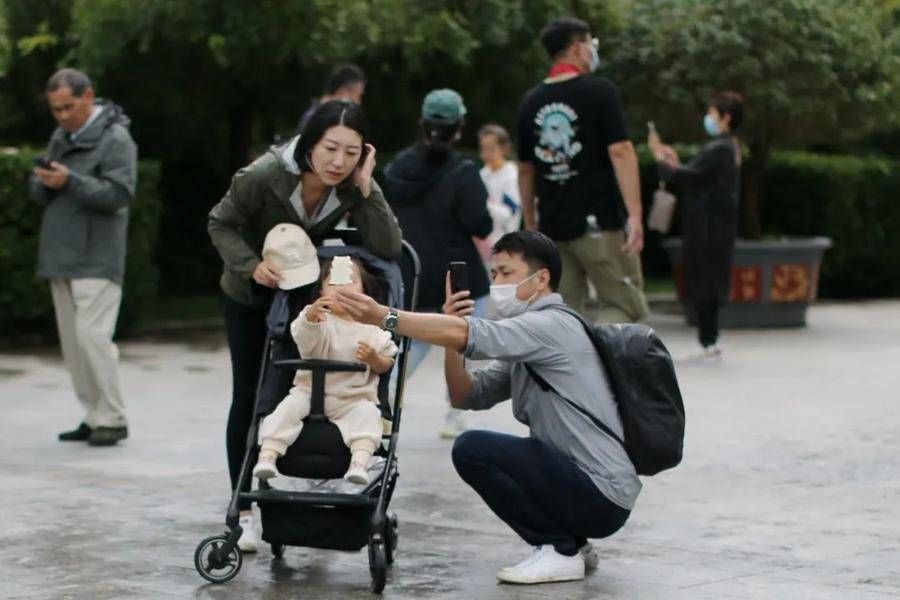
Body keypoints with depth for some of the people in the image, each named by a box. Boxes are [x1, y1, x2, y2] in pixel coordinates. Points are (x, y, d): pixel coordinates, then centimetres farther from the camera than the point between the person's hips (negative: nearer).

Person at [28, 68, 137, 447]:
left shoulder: (115, 138, -8)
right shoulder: (60, 138, 16)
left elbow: (119, 193, -17)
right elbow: (38, 192, 17)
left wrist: (70, 181, -25)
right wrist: (43, 182, -7)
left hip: (96, 259, -8)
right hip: (61, 257, 8)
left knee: (92, 335, -14)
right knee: (72, 341, 8)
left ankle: (113, 419, -7)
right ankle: (94, 417, 14)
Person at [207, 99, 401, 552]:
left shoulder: (353, 185, -23)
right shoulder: (265, 175, -32)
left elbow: (387, 248, -29)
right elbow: (221, 224, -18)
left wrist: (366, 189, -37)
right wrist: (252, 266, -34)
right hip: (249, 294, -2)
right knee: (249, 396, 0)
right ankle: (243, 510, 7)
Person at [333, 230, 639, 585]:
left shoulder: (551, 326, -13)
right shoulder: (526, 341, 17)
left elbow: (467, 333, -27)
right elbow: (467, 396, 10)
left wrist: (383, 316, -29)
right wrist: (451, 337, -5)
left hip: (601, 495, -10)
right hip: (578, 483, 10)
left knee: (472, 449, -18)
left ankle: (560, 551, -6)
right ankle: (569, 542, 15)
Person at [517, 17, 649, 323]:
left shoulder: (531, 102, 10)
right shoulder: (599, 91, -6)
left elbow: (525, 169, 14)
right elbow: (620, 152, -14)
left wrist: (530, 224, 22)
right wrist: (635, 214, -17)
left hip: (552, 226, 5)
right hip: (598, 221, -5)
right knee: (625, 304, 2)